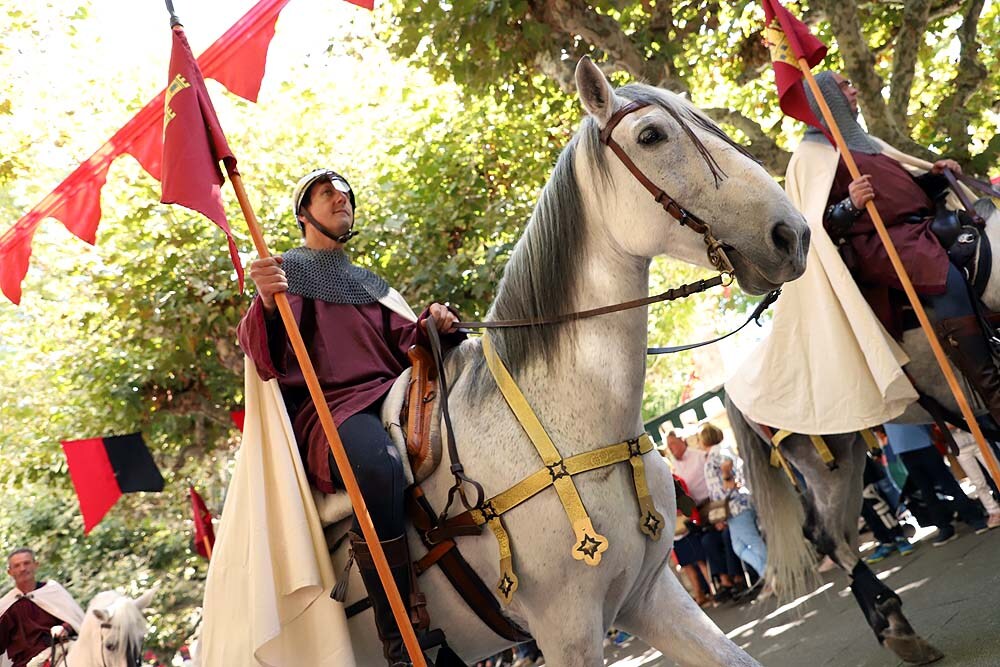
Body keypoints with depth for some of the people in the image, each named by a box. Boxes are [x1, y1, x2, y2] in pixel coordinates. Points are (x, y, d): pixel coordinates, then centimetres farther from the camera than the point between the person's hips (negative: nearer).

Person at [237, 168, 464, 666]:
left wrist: (431, 327, -2)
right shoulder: (287, 272, 14)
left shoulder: (372, 285, 31)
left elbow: (403, 343, 20)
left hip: (390, 395, 6)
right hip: (326, 407, -6)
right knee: (379, 465, -39)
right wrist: (267, 303, -23)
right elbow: (262, 353, -2)